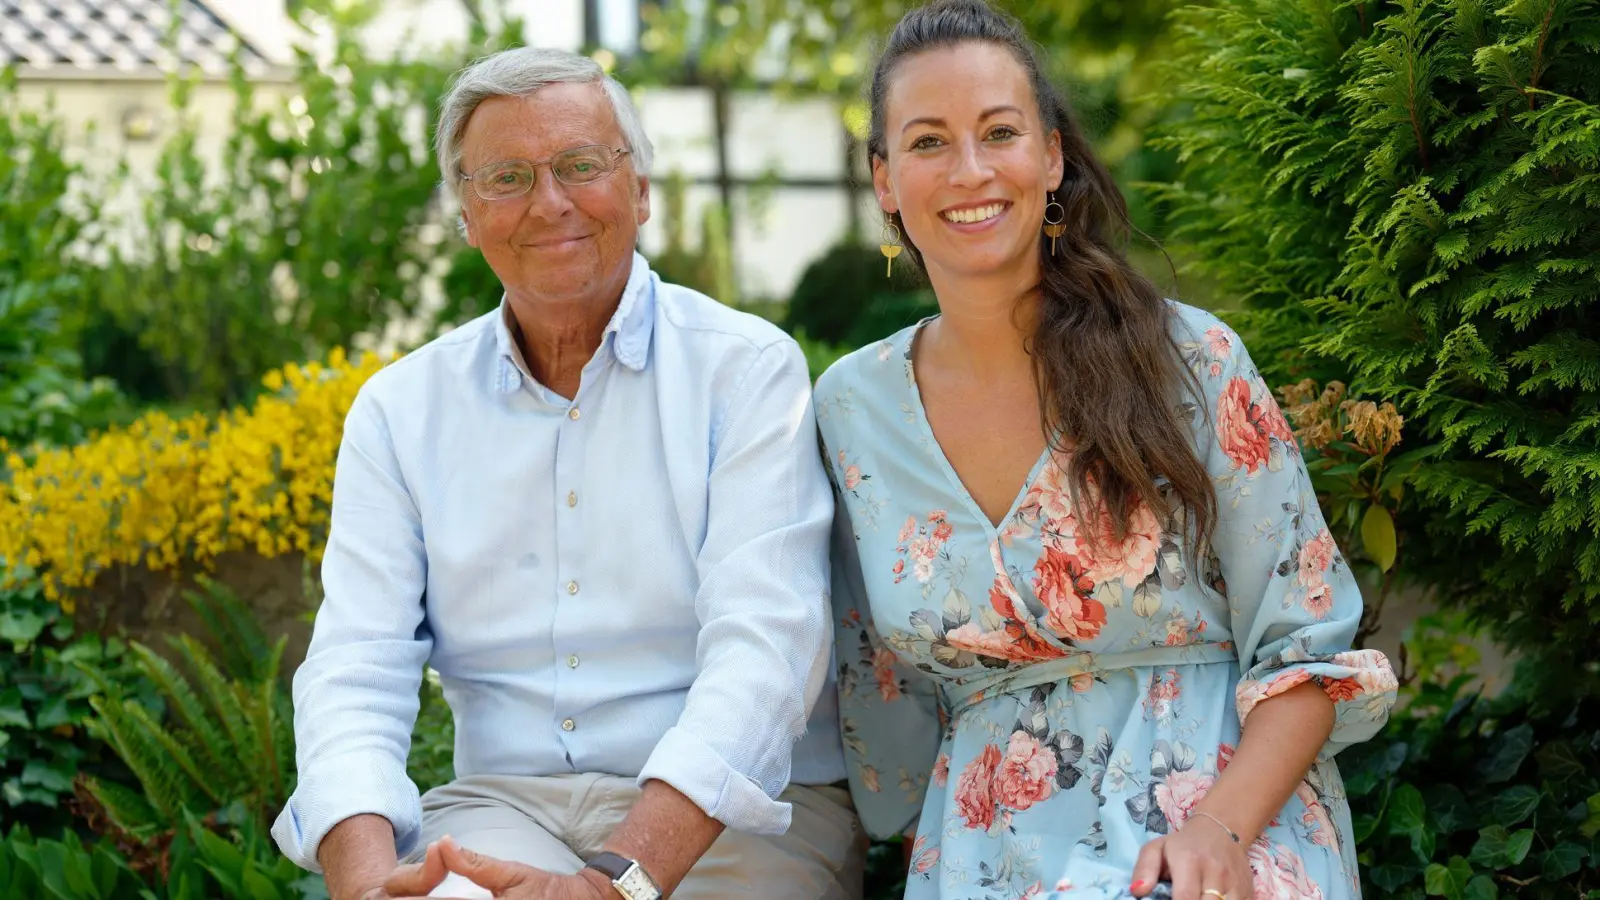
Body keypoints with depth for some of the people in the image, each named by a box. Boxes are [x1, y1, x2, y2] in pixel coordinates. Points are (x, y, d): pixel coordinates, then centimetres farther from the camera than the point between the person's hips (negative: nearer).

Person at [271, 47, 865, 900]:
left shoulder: (748, 370, -2)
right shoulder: (399, 410, 8)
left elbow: (763, 644, -16)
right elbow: (355, 668, -2)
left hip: (729, 815, -1)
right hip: (505, 803, 1)